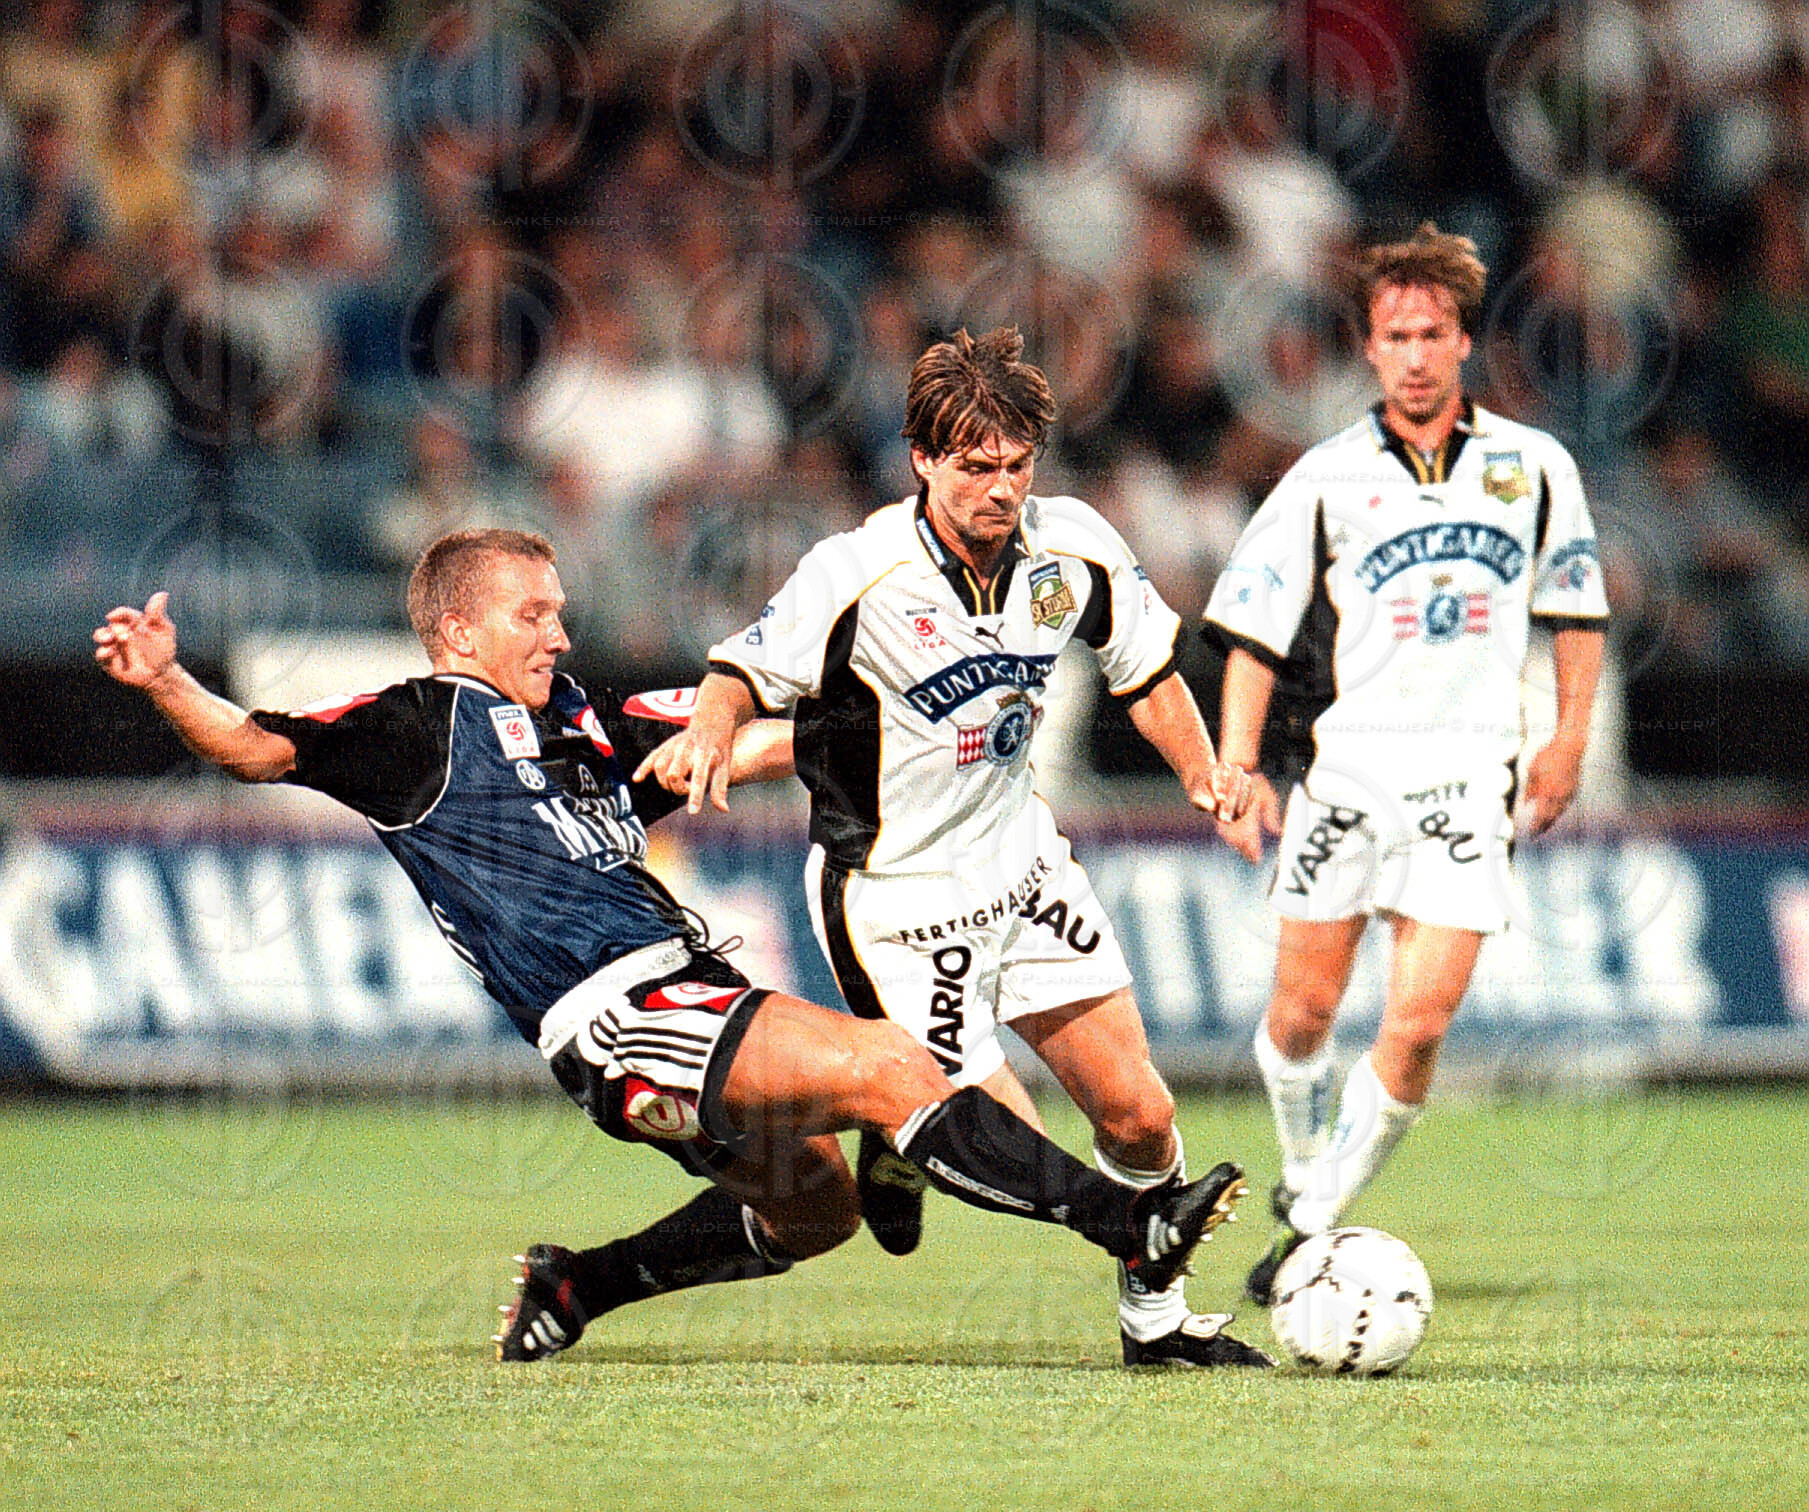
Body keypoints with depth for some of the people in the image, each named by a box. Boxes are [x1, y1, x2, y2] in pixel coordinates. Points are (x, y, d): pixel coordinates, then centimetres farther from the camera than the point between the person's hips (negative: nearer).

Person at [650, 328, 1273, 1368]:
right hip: (894, 890, -5)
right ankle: (895, 1149, 24)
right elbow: (746, 671, -16)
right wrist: (712, 729, -37)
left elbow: (1147, 666, 9)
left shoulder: (1074, 550, -7)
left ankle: (1155, 1316, 25)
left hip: (1021, 860, 5)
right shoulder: (858, 576, -22)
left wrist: (1205, 773, -3)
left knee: (1139, 1116, 3)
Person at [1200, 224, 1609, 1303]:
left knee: (1419, 1022, -11)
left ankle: (1317, 1226, -1)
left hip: (1469, 776, 0)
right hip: (1347, 760, 0)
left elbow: (1576, 606, 18)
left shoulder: (1534, 467, 6)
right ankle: (1305, 1170, 30)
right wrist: (1237, 769, -4)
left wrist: (1569, 743, 12)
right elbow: (1253, 630, 5)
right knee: (1305, 1009, 1)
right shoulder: (1328, 480, 2)